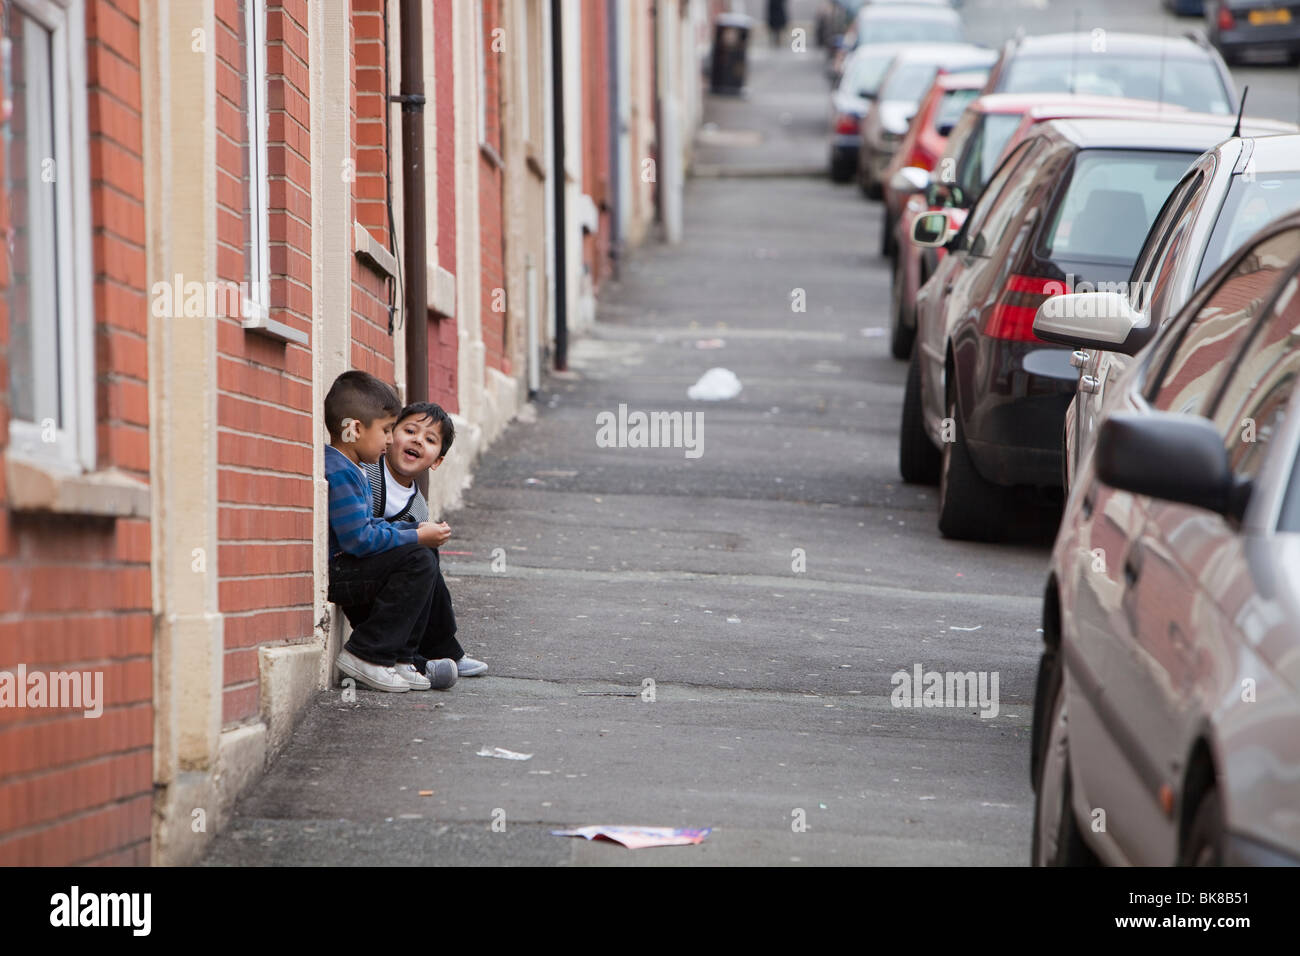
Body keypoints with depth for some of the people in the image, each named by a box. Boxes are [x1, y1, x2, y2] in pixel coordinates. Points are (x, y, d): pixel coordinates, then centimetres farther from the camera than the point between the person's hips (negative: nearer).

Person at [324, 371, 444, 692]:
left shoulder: (353, 471, 16)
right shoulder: (338, 472, -20)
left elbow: (369, 525, 20)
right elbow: (359, 538, -24)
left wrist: (414, 531, 4)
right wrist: (416, 537, -14)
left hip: (345, 566, 11)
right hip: (333, 575, -11)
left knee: (425, 561, 15)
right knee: (417, 560, -18)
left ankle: (397, 658, 12)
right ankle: (366, 656, -16)